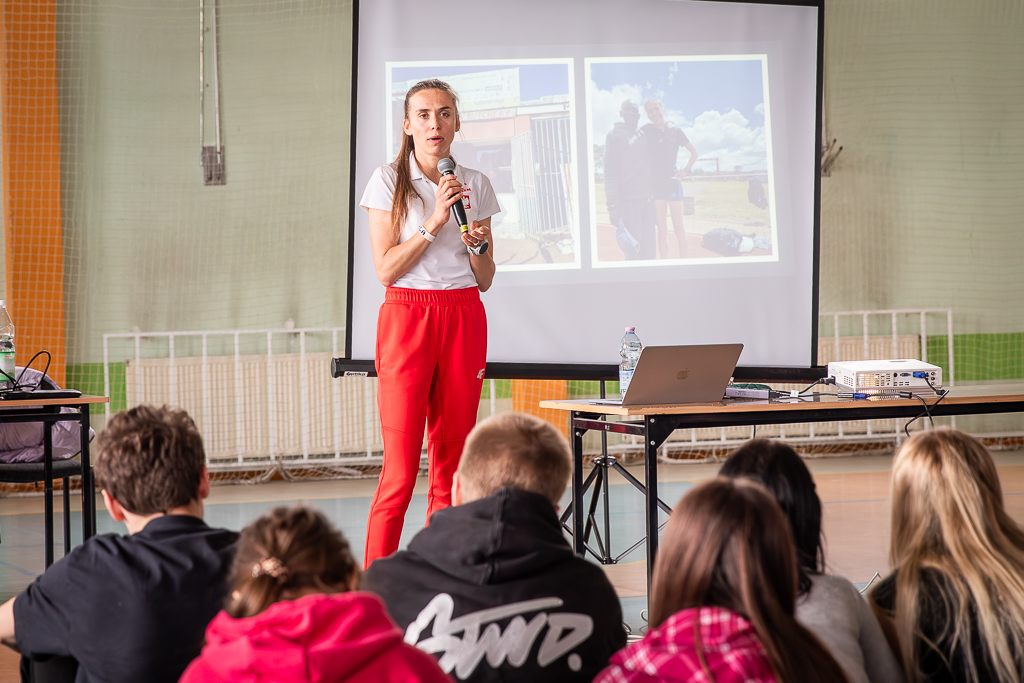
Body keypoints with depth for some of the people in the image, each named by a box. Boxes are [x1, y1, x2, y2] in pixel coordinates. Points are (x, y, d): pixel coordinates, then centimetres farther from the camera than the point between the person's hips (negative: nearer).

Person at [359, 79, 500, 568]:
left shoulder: (475, 185, 10)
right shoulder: (388, 182, 0)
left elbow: (485, 281, 12)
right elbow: (385, 269, -7)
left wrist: (478, 243, -8)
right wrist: (433, 222, -15)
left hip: (464, 319, 4)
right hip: (407, 314, -4)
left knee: (451, 459, 3)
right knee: (400, 467, -9)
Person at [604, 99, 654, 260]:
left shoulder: (642, 135, 18)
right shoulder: (615, 135, -3)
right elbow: (610, 171, -9)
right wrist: (613, 206, -16)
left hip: (646, 200, 7)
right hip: (628, 201, -7)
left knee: (648, 248, 6)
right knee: (633, 249, -12)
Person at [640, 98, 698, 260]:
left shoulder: (675, 131, 4)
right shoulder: (646, 131, 5)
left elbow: (694, 151, 13)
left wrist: (686, 170, 3)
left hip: (672, 182, -1)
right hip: (655, 184, 1)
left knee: (678, 228, -1)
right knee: (661, 229, 2)